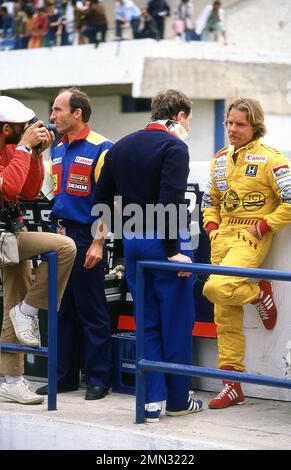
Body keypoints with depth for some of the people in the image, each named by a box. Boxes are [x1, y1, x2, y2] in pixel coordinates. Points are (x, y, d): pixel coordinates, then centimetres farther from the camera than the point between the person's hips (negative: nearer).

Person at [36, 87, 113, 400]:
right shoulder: (58, 150, 15)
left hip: (85, 237, -8)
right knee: (61, 310, 11)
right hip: (58, 233, 8)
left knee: (91, 312, -2)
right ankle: (64, 376, 19)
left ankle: (98, 380, 5)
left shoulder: (100, 149, -9)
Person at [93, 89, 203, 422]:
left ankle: (151, 401, 8)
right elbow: (170, 202, -22)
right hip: (165, 242, -6)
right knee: (176, 323, 5)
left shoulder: (121, 147, 11)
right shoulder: (174, 147, -13)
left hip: (132, 244, 7)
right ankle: (178, 400, 13)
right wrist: (173, 251, -20)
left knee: (147, 323, 11)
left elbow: (101, 200, 12)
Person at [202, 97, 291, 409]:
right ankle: (232, 387, 11)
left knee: (217, 288, -30)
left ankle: (259, 293, 2)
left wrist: (264, 226, -14)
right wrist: (212, 227, 9)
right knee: (225, 316, 5)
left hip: (251, 238, -7)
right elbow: (210, 200, 26)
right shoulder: (220, 159, 15)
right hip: (222, 238, 7)